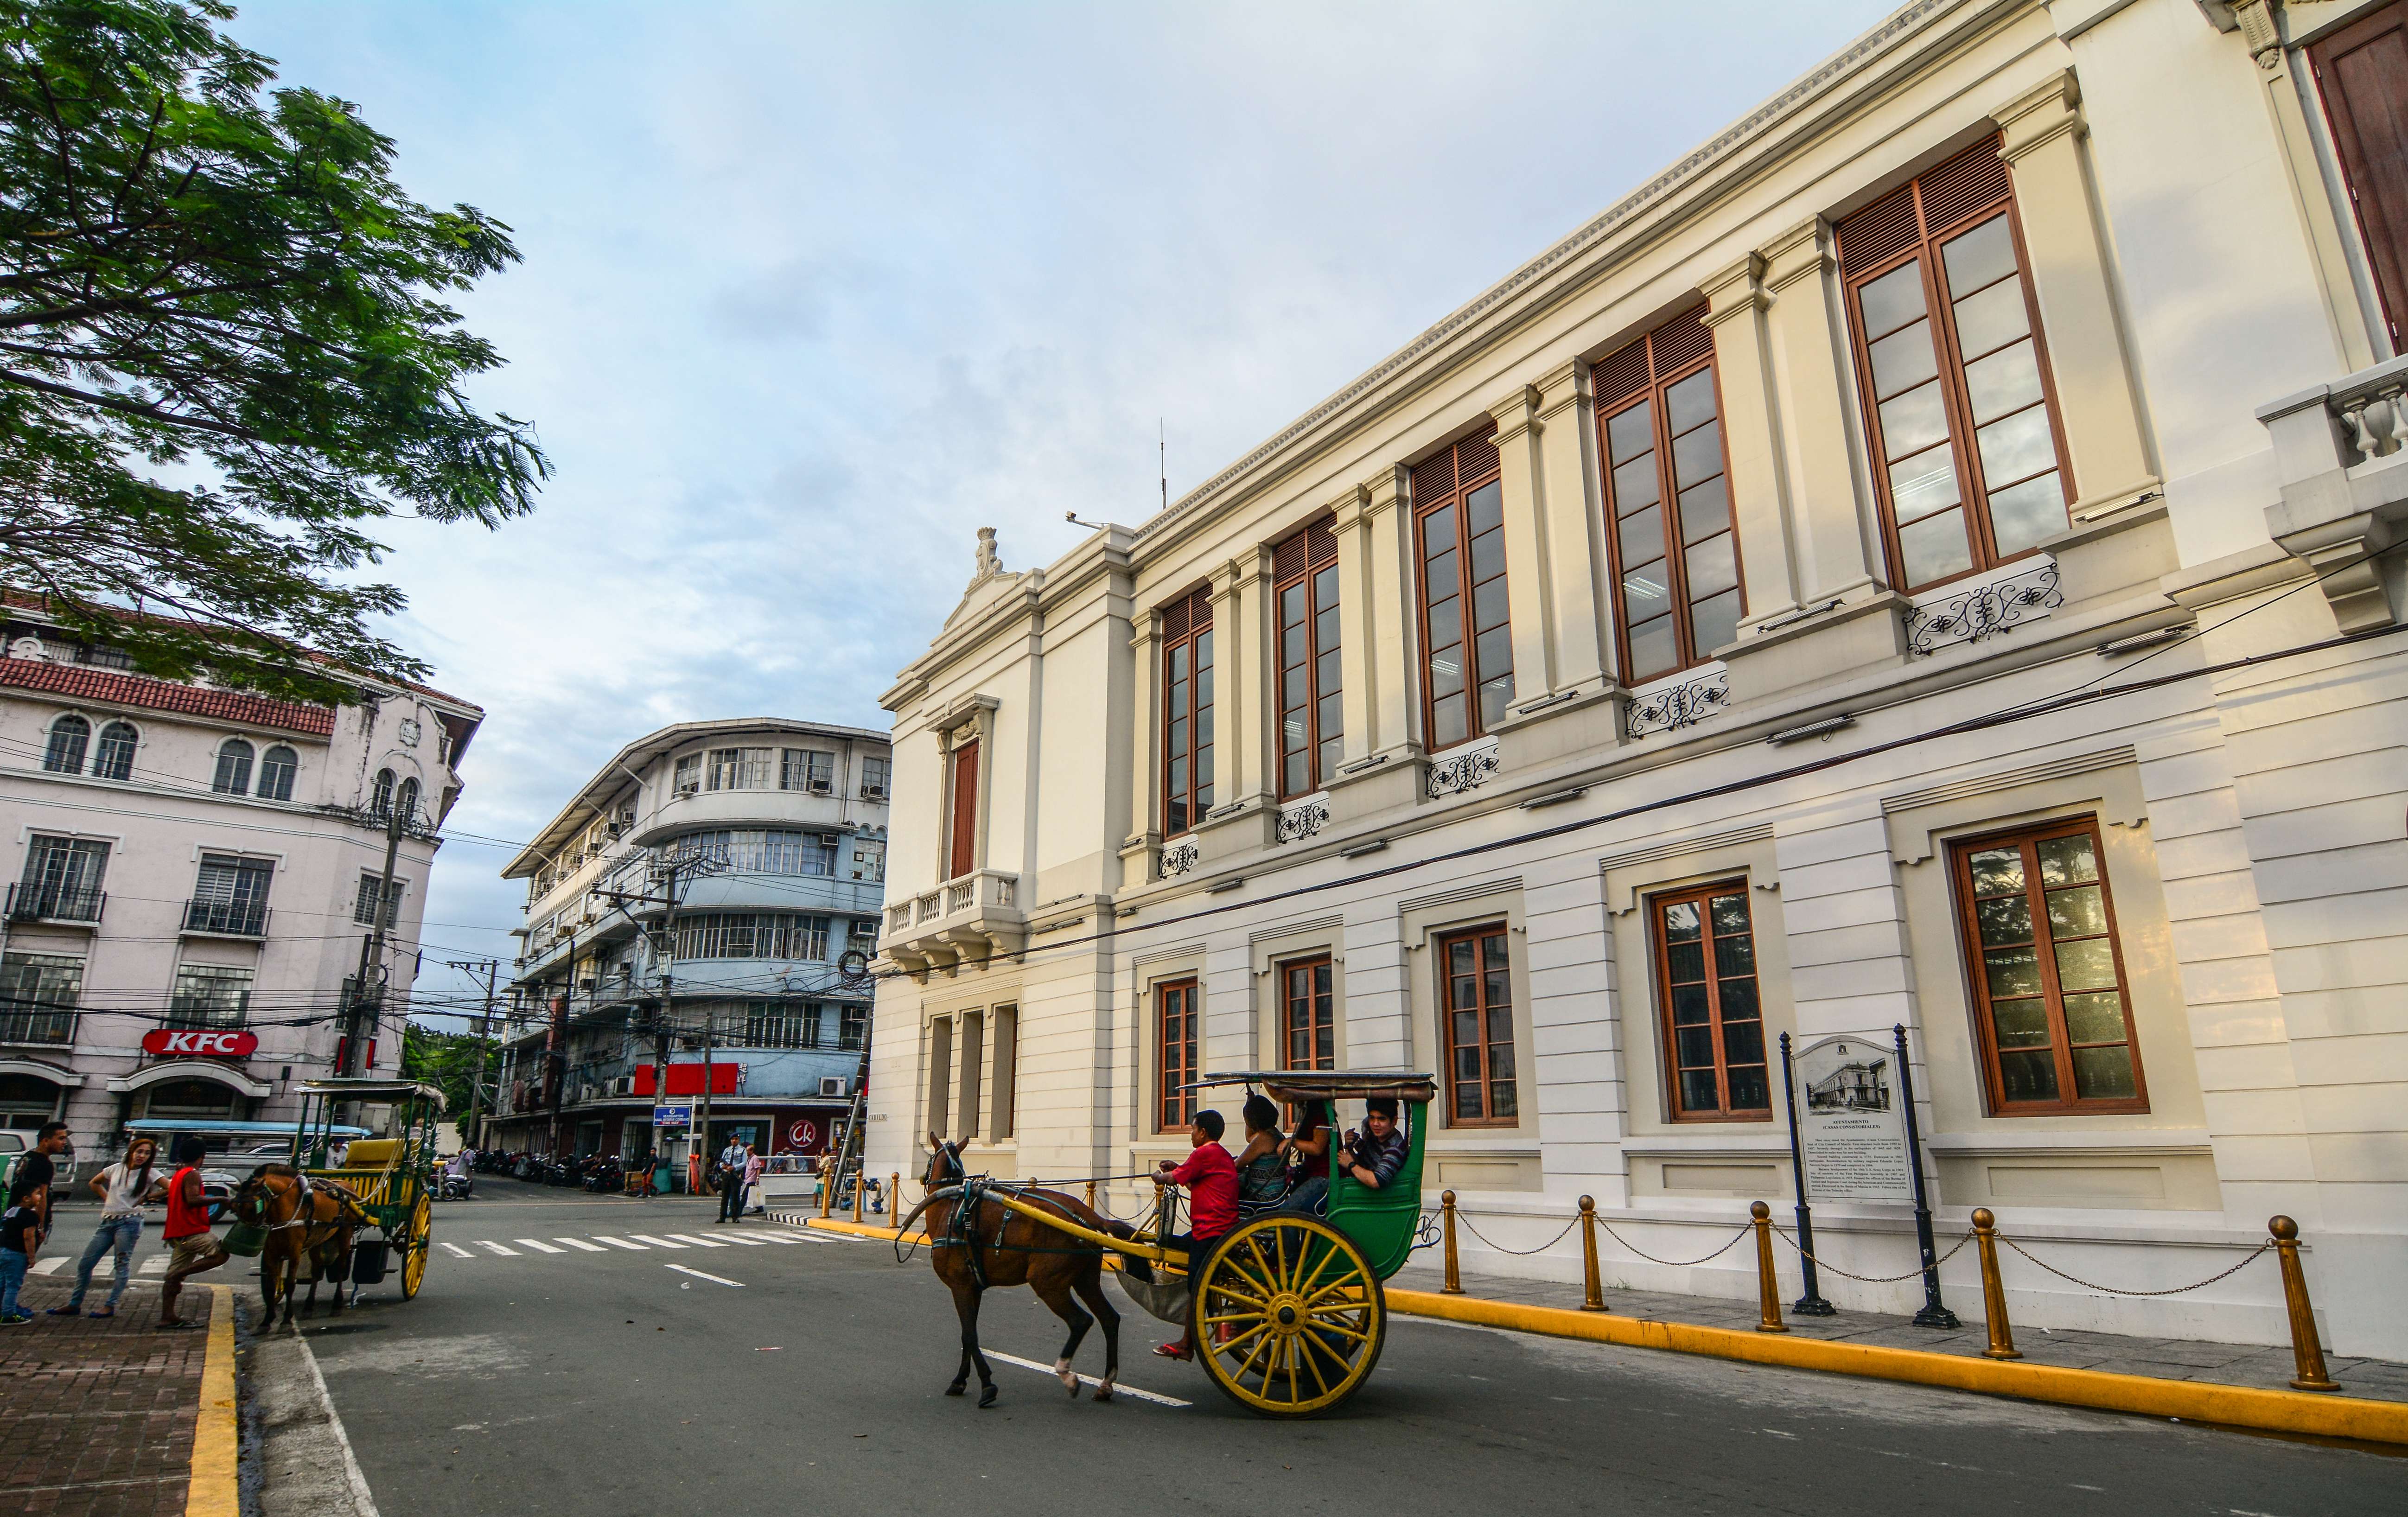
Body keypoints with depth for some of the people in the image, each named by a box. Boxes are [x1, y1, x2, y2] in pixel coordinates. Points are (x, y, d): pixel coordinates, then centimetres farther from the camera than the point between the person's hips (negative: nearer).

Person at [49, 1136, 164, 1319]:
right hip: (107, 1222, 5)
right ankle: (75, 1304, 19)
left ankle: (111, 1306, 3)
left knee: (123, 1265, -3)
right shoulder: (117, 1168, 9)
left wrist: (148, 1197, -6)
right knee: (85, 1263, 7)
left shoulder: (150, 1173, -4)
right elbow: (95, 1183, 26)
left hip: (129, 1222, -5)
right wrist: (108, 1198, 12)